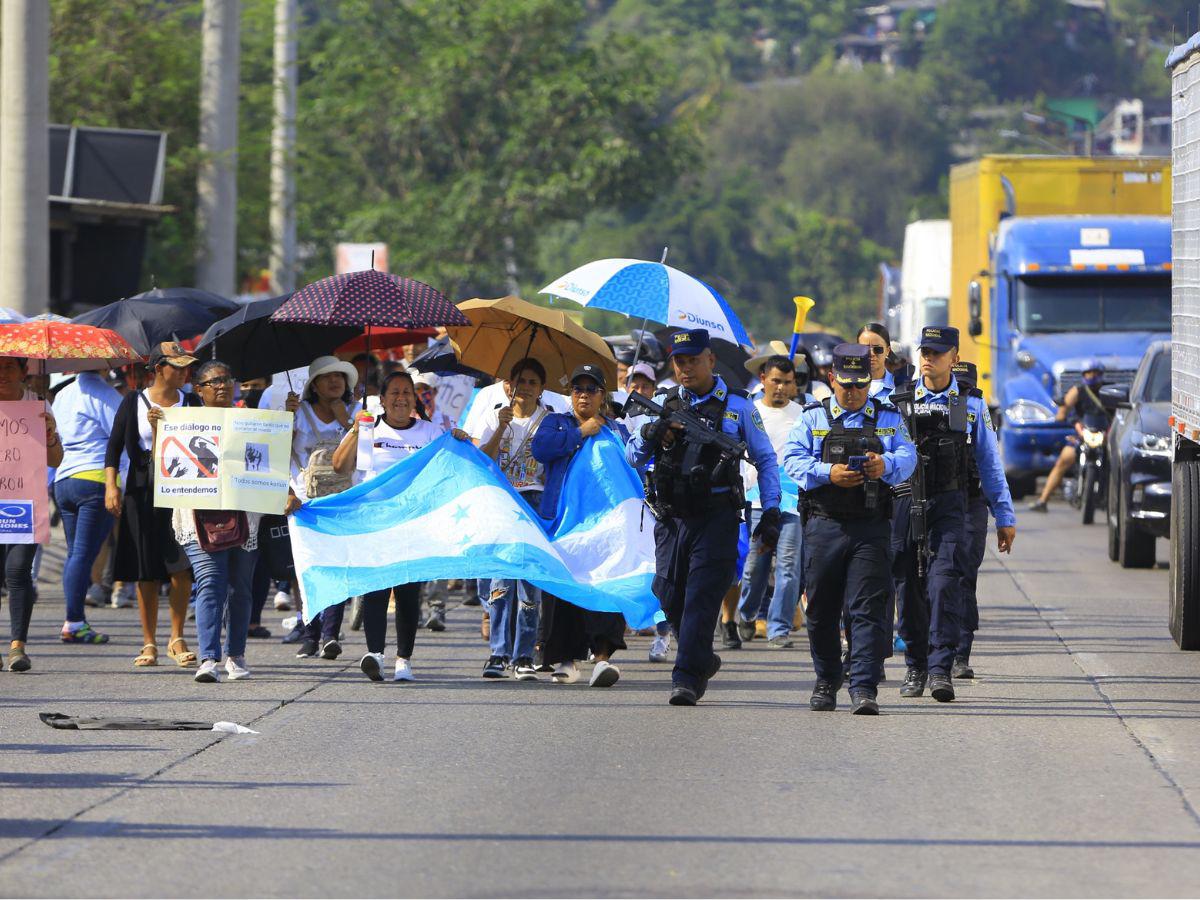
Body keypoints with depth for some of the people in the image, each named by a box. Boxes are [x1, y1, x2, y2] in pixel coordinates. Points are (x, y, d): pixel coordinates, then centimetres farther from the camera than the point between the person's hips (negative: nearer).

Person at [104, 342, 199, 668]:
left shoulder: (191, 403, 10)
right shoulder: (134, 403, 4)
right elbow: (115, 446, 2)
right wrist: (111, 485, -9)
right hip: (143, 492, -1)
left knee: (181, 568, -8)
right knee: (147, 573, 1)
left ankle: (177, 639, 4)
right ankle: (149, 644, 8)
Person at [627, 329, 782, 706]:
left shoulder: (737, 406, 5)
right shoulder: (663, 404, 11)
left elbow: (766, 460, 10)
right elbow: (634, 458, 8)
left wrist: (771, 511, 2)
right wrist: (650, 434, -13)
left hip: (717, 516, -3)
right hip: (672, 516, 3)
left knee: (702, 598, -11)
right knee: (670, 596, 4)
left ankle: (688, 677, -12)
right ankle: (703, 660, 26)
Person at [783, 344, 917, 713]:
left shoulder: (888, 419, 13)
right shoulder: (813, 419, 10)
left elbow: (908, 457, -1)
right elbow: (793, 459, -3)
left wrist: (886, 464, -24)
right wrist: (828, 473, -20)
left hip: (870, 527, -1)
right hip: (824, 526, 1)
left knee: (867, 609, -10)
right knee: (822, 609, 7)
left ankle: (864, 688, -14)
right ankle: (827, 680, 24)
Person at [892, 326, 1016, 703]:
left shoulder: (970, 405, 9)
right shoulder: (899, 404, 9)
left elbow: (990, 463, 12)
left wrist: (1005, 516, 11)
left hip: (949, 505, -2)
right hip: (905, 503, 2)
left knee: (944, 582, -16)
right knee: (909, 588, 3)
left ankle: (941, 669, -21)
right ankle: (915, 668, 17)